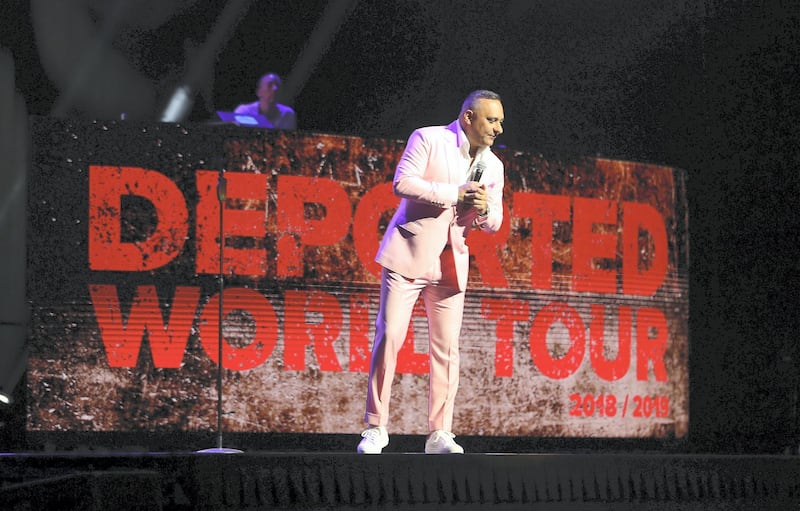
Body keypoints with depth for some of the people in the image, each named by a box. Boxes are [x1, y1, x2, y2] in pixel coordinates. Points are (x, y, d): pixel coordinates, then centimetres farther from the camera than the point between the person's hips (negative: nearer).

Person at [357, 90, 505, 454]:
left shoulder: (493, 166, 12)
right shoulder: (427, 139, -4)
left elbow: (494, 223, 14)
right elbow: (402, 184, -16)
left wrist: (484, 210, -10)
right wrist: (456, 194, -16)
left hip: (450, 266, 5)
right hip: (408, 255, -5)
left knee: (447, 348, 0)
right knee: (388, 337, -7)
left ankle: (439, 434, 4)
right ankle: (375, 428, -2)